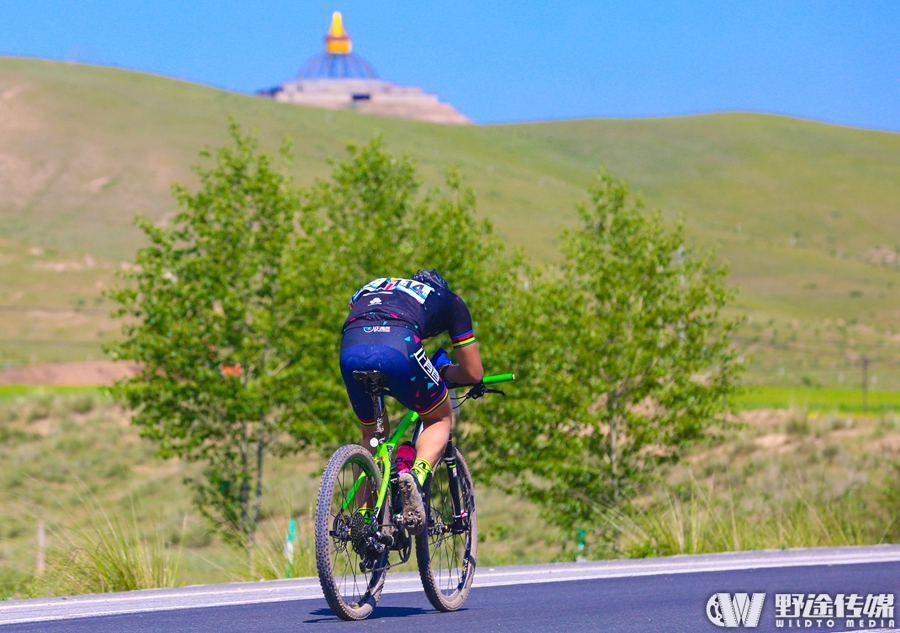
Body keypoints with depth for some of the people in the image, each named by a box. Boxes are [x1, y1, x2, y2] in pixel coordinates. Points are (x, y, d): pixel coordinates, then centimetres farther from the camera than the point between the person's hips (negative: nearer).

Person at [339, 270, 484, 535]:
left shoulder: (372, 287, 42)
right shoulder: (450, 300, 32)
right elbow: (474, 374, 30)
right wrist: (443, 370, 51)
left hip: (350, 351, 4)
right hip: (397, 348, -3)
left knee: (371, 434, 28)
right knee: (440, 418, 21)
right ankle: (416, 479, -8)